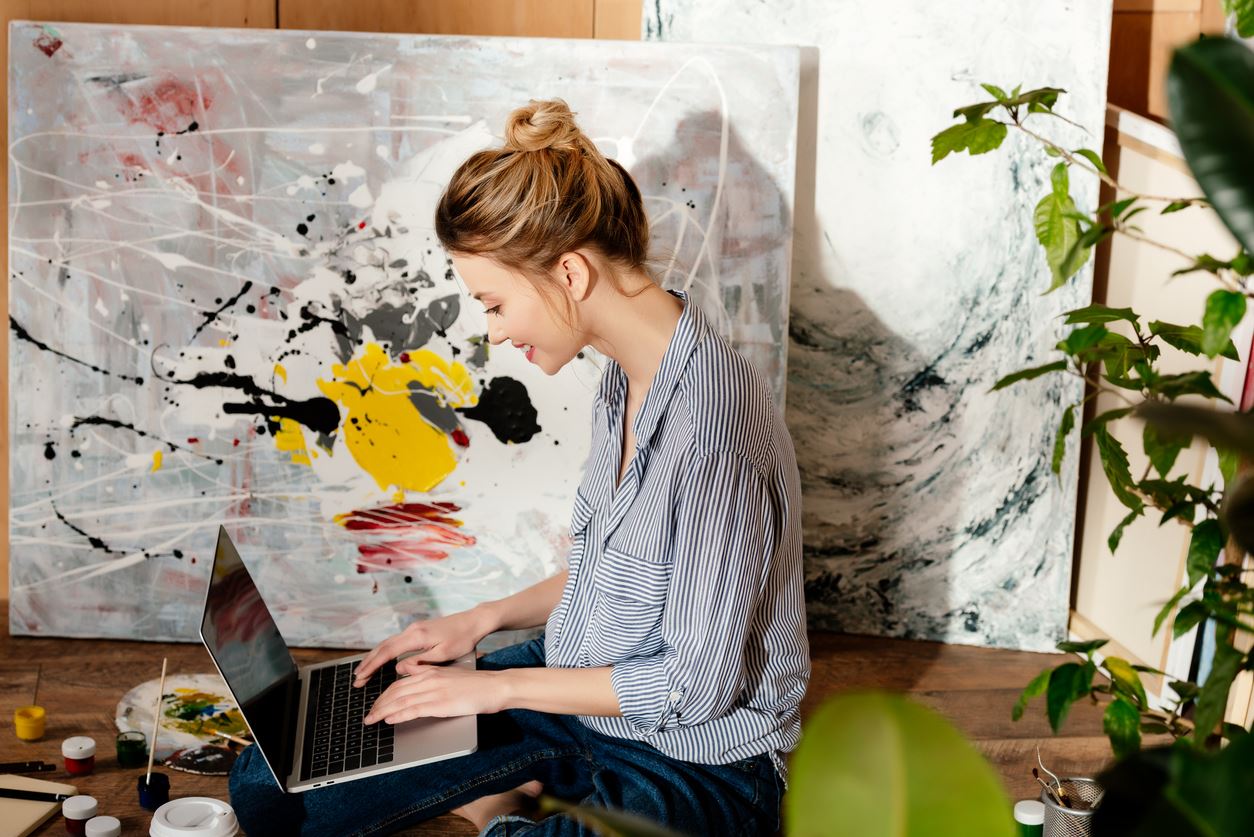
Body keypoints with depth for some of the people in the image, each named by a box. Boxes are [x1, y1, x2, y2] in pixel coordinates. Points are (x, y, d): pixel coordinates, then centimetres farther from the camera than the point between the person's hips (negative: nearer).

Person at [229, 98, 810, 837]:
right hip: (583, 687, 8)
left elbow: (696, 685, -23)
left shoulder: (712, 424, -30)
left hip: (697, 764, -8)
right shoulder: (627, 373, -1)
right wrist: (484, 620, 6)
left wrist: (502, 686, -15)